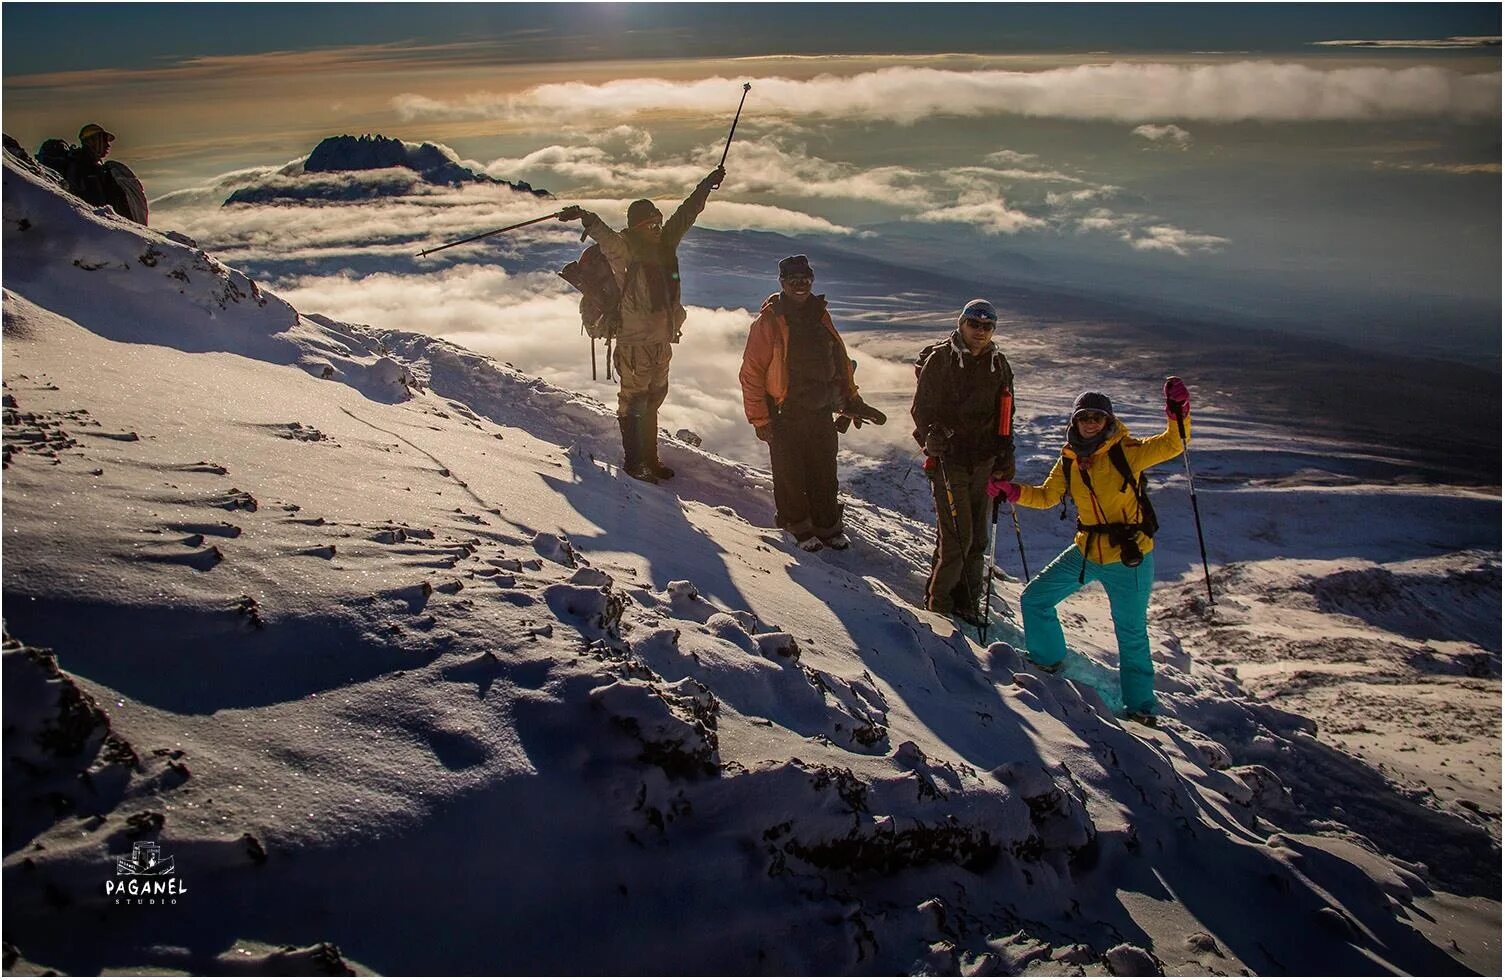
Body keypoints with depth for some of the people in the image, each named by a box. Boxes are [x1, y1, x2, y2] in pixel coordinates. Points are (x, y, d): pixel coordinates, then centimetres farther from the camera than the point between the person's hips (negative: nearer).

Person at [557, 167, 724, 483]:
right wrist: (587, 218, -51)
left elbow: (686, 213, 19)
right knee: (634, 402, -1)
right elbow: (605, 236, -31)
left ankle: (650, 459, 27)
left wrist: (707, 184, 27)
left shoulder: (665, 244, 8)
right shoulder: (623, 250, -11)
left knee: (653, 401, 16)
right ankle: (633, 462, 6)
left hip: (663, 340, 8)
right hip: (635, 342, -8)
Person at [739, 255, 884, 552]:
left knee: (824, 472, 10)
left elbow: (840, 361, 16)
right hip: (785, 414, -4)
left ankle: (828, 525, 25)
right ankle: (798, 526, 23)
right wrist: (760, 419, -12)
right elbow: (752, 373, -10)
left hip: (821, 411, 4)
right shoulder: (769, 321, -10)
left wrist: (851, 401, 14)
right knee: (790, 473, 6)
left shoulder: (820, 317, 7)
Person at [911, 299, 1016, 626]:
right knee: (957, 535, -10)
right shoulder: (940, 359, -4)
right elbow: (922, 409, -3)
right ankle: (940, 601, 5)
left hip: (983, 463, 5)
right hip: (948, 460, -5)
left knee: (976, 537, 8)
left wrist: (1005, 455, 12)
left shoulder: (999, 365, 11)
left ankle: (967, 601, 19)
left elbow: (1005, 417, 19)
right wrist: (935, 438, -17)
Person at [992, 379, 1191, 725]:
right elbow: (1046, 496, 12)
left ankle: (1140, 704, 23)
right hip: (1086, 553, 5)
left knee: (1131, 633, 5)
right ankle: (1048, 663, 31)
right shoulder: (1069, 462, 2)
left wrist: (1178, 414, -36)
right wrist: (1013, 491, -3)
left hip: (1129, 558, -5)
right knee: (1034, 599, 9)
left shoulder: (1126, 452, -12)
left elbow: (1172, 445, -20)